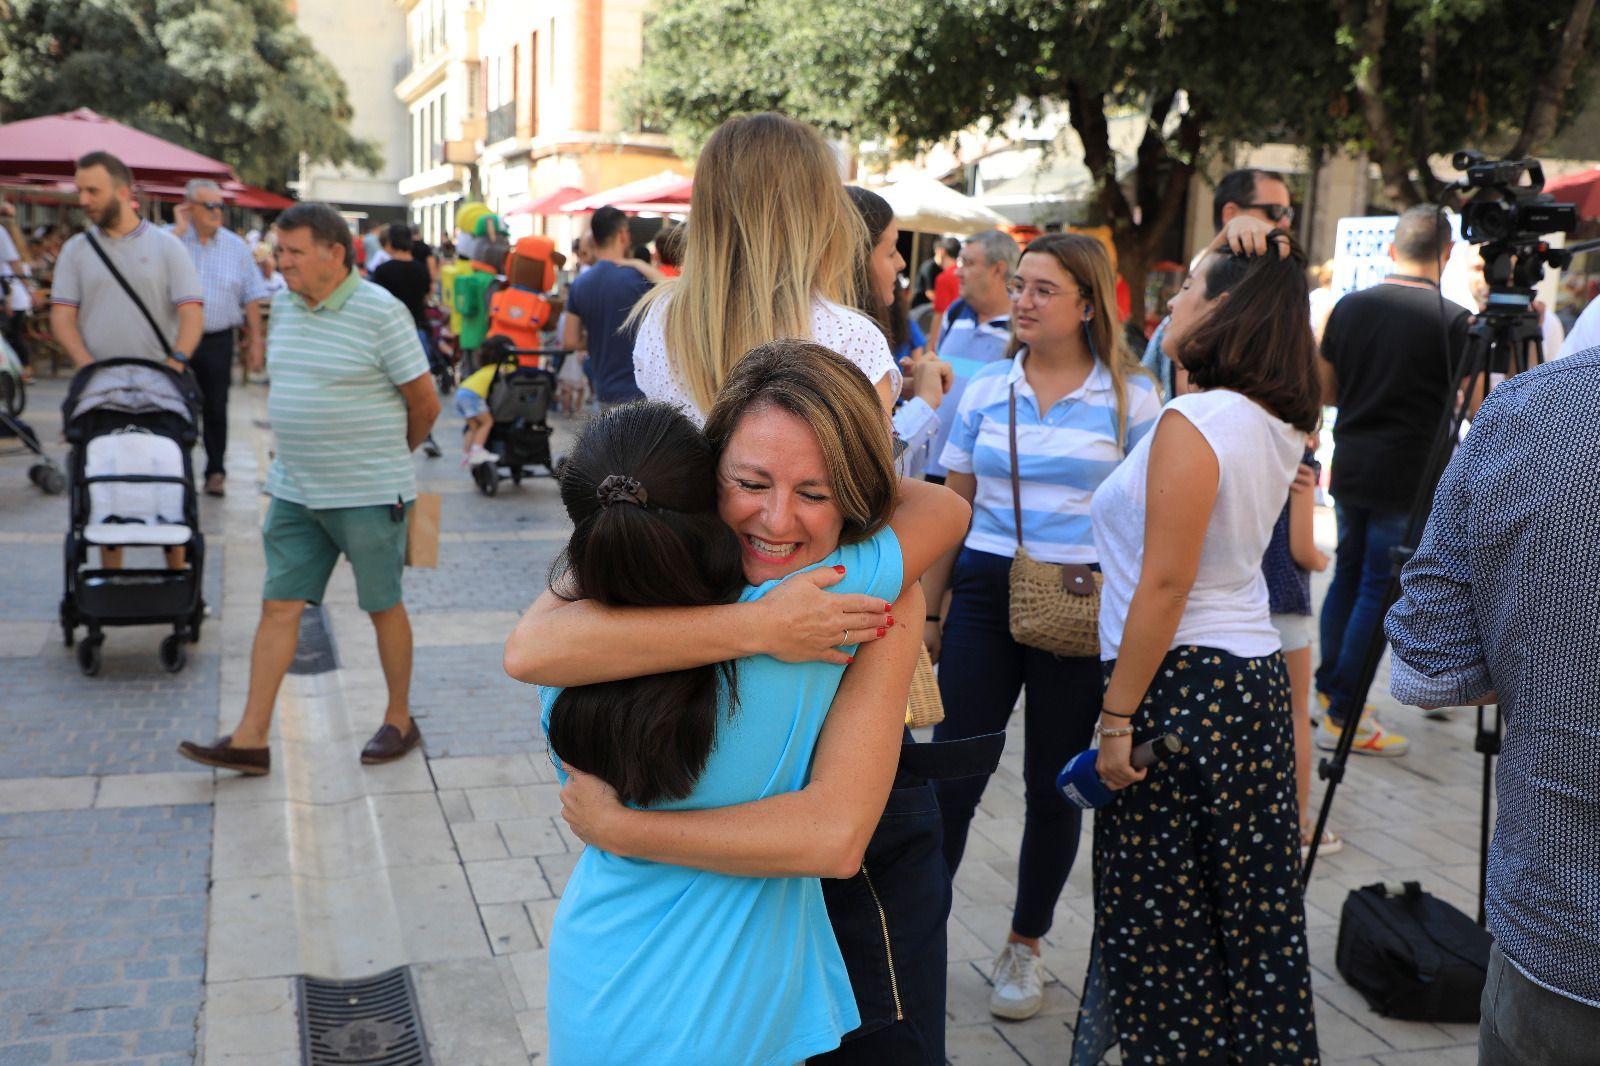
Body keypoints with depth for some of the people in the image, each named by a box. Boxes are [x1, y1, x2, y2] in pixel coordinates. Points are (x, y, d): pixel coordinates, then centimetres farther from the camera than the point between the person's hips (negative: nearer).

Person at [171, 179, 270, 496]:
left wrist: (256, 340, 2)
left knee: (215, 408, 7)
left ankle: (216, 470, 18)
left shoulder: (236, 246, 5)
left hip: (218, 341, 1)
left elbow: (251, 297, 6)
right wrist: (179, 230, -16)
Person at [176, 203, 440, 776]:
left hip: (368, 493, -6)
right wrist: (306, 448, 16)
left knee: (384, 607, 7)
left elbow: (425, 402, -7)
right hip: (295, 491, 6)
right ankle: (250, 738, 9)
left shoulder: (380, 312, -13)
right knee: (279, 606, 5)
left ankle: (400, 721, 23)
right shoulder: (283, 305, 8)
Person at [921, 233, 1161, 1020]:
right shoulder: (985, 390, 5)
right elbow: (954, 508, 9)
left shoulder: (1131, 398, -2)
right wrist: (928, 608, 9)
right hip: (985, 592, 2)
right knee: (954, 769, 1)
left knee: (1053, 782, 9)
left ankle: (1025, 945, 26)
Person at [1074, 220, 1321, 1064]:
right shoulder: (1277, 422, 8)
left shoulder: (1191, 423, -16)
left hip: (1182, 682, -9)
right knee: (1250, 918, 16)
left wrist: (1117, 716, -15)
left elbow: (1164, 584, -19)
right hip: (1255, 677, 9)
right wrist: (1256, 252, 13)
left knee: (1161, 928, 2)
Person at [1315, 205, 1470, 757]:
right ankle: (1344, 716, 4)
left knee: (1348, 574, 17)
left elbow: (1326, 389, 11)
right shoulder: (1452, 319, -12)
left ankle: (1329, 687, 27)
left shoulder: (1349, 306, 3)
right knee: (1380, 588, 0)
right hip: (1408, 478, -5)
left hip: (1350, 465, 6)